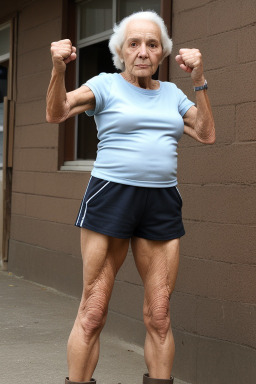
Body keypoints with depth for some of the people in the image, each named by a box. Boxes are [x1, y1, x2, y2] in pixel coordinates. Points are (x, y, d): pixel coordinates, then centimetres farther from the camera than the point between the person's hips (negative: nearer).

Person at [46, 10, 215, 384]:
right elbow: (56, 113, -11)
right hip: (110, 198, -4)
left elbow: (206, 134, 8)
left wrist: (199, 80, 1)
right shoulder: (106, 85, 2)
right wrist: (58, 69, -29)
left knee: (159, 316, 3)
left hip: (163, 204, 4)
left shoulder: (171, 93, 16)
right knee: (93, 312, -6)